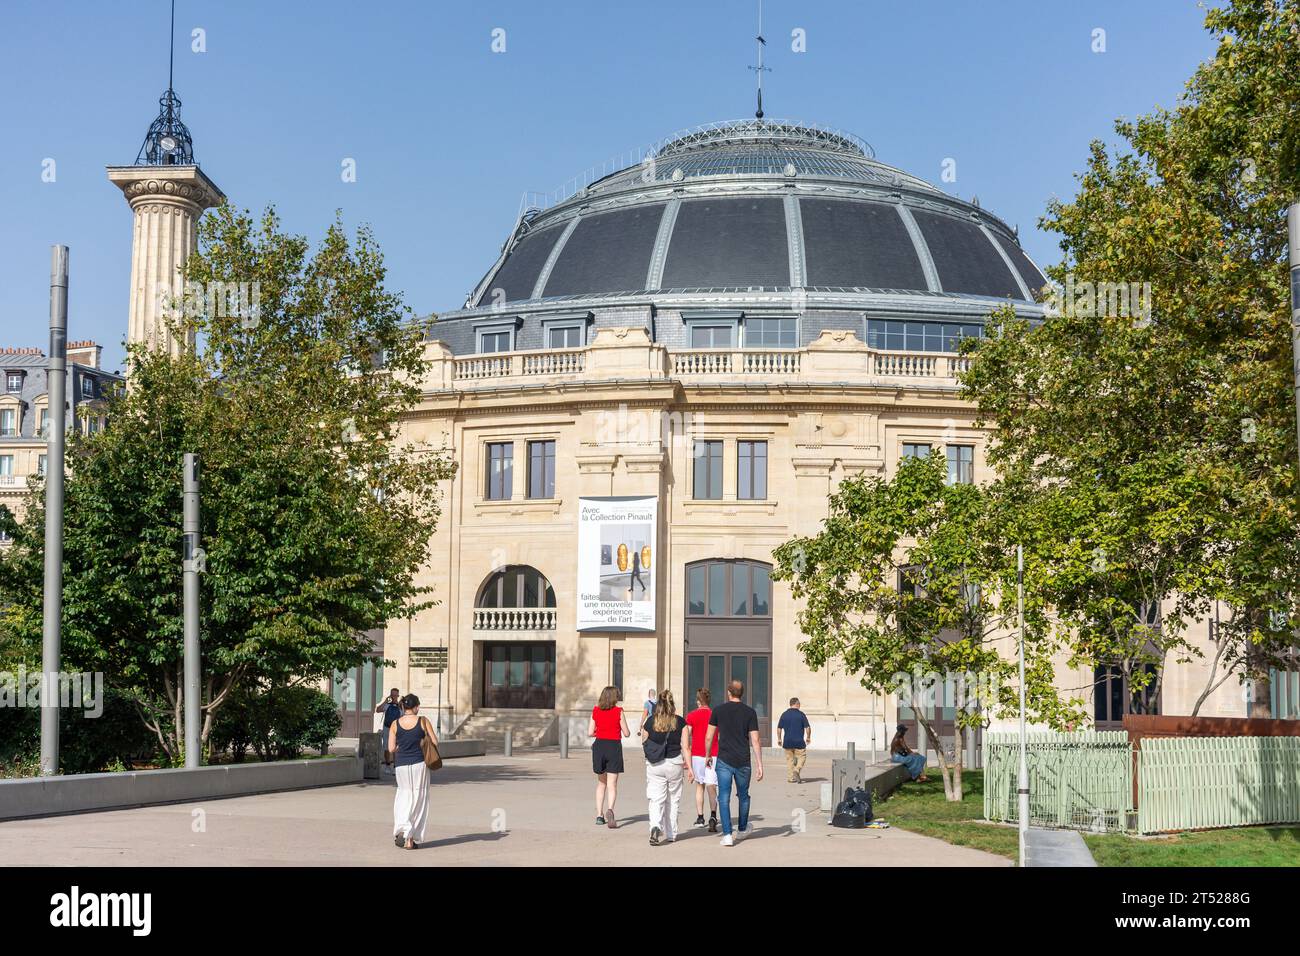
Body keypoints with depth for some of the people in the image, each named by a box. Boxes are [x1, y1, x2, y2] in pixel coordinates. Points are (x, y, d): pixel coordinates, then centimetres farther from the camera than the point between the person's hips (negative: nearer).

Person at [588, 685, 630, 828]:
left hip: (599, 745, 3)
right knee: (612, 784, -3)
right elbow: (626, 733, -3)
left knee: (601, 783, 16)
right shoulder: (618, 711, -5)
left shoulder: (595, 711, 3)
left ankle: (599, 816, 14)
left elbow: (590, 733, 2)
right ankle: (610, 809, -28)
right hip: (614, 746, -3)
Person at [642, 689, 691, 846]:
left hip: (654, 764, 0)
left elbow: (645, 742, 8)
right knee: (672, 800, 15)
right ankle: (671, 834, 23)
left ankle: (655, 827, -27)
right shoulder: (680, 722, -2)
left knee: (656, 799, -1)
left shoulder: (650, 721, -1)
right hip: (675, 763, 1)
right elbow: (685, 747, -4)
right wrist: (689, 767, -1)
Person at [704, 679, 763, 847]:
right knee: (743, 796, 19)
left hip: (724, 761, -1)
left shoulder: (718, 710, -1)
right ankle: (742, 829, 37)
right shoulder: (750, 712, 0)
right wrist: (759, 765, -2)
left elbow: (708, 738, 3)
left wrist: (708, 756, 19)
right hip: (743, 762, 2)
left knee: (724, 797, 0)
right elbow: (755, 741, -4)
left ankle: (727, 835, -10)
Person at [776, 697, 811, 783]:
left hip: (787, 742, 3)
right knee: (801, 757, 10)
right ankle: (797, 770, -14)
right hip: (799, 742, -3)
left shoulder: (784, 714, 4)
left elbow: (779, 728, 5)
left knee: (789, 759, 10)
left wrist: (779, 739, 17)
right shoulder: (801, 714, -6)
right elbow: (808, 727, -7)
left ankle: (790, 778, 9)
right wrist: (808, 737, 9)